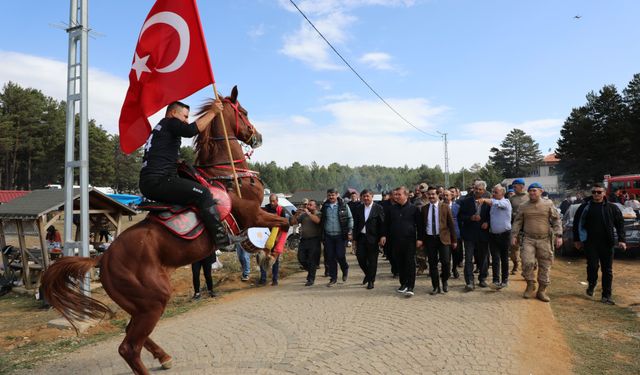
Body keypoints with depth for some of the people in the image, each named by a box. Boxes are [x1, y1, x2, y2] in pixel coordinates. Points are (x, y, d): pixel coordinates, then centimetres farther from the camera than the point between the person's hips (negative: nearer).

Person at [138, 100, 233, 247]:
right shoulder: (170, 122, 1)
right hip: (158, 181, -11)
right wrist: (212, 112, -10)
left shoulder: (159, 129, 31)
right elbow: (191, 130, -18)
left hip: (147, 183, 11)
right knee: (203, 193, -20)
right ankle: (221, 238, -26)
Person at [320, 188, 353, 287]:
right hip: (328, 236, 3)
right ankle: (333, 278, 16)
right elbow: (321, 221, 12)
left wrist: (349, 232, -6)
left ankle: (345, 270, 25)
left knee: (340, 256, -6)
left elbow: (350, 219, 1)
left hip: (340, 235, -3)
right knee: (330, 258, 5)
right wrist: (322, 234, 6)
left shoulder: (343, 206, 0)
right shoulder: (324, 207, 8)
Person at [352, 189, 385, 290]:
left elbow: (382, 224, -5)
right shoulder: (358, 209, 7)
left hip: (373, 238, -3)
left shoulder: (379, 208, -4)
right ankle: (368, 274, 30)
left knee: (372, 260, 3)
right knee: (360, 258, 3)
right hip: (361, 237, 3)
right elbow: (355, 225, 9)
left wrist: (381, 238, -11)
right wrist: (354, 239, 6)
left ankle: (371, 281, 18)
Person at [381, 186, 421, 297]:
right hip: (396, 241, 4)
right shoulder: (391, 209, 9)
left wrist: (419, 239, -6)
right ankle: (403, 284, 22)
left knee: (410, 264, -5)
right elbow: (386, 224, 14)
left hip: (410, 241, -4)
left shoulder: (413, 209, -1)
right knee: (400, 263, 10)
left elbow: (419, 224, -1)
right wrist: (384, 235, 4)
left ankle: (410, 287, -2)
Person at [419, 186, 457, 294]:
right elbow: (421, 225, 10)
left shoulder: (445, 206, 1)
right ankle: (436, 287, 16)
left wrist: (454, 240, 0)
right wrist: (421, 239, 4)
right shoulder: (424, 208, 6)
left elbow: (451, 223, 2)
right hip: (429, 238, 2)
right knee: (432, 264, 5)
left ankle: (445, 280, 20)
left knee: (445, 261, -8)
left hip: (443, 238, -2)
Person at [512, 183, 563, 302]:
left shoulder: (548, 204, 4)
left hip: (545, 240, 0)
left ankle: (542, 291, 17)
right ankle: (530, 285, 9)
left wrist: (558, 235, -6)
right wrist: (514, 235, 2)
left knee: (545, 266, 4)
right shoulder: (523, 206, 8)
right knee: (527, 262, -13)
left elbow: (557, 220, 3)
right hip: (528, 239, 0)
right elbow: (517, 222, 11)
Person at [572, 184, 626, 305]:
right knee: (592, 266, -5)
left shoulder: (612, 208, 5)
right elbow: (576, 223, 5)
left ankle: (606, 296, 12)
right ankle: (591, 284, 25)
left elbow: (620, 224, 8)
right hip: (590, 243, -1)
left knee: (607, 270, 4)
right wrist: (577, 239, 3)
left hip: (607, 243, 2)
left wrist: (621, 240, -1)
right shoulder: (585, 207, 1)